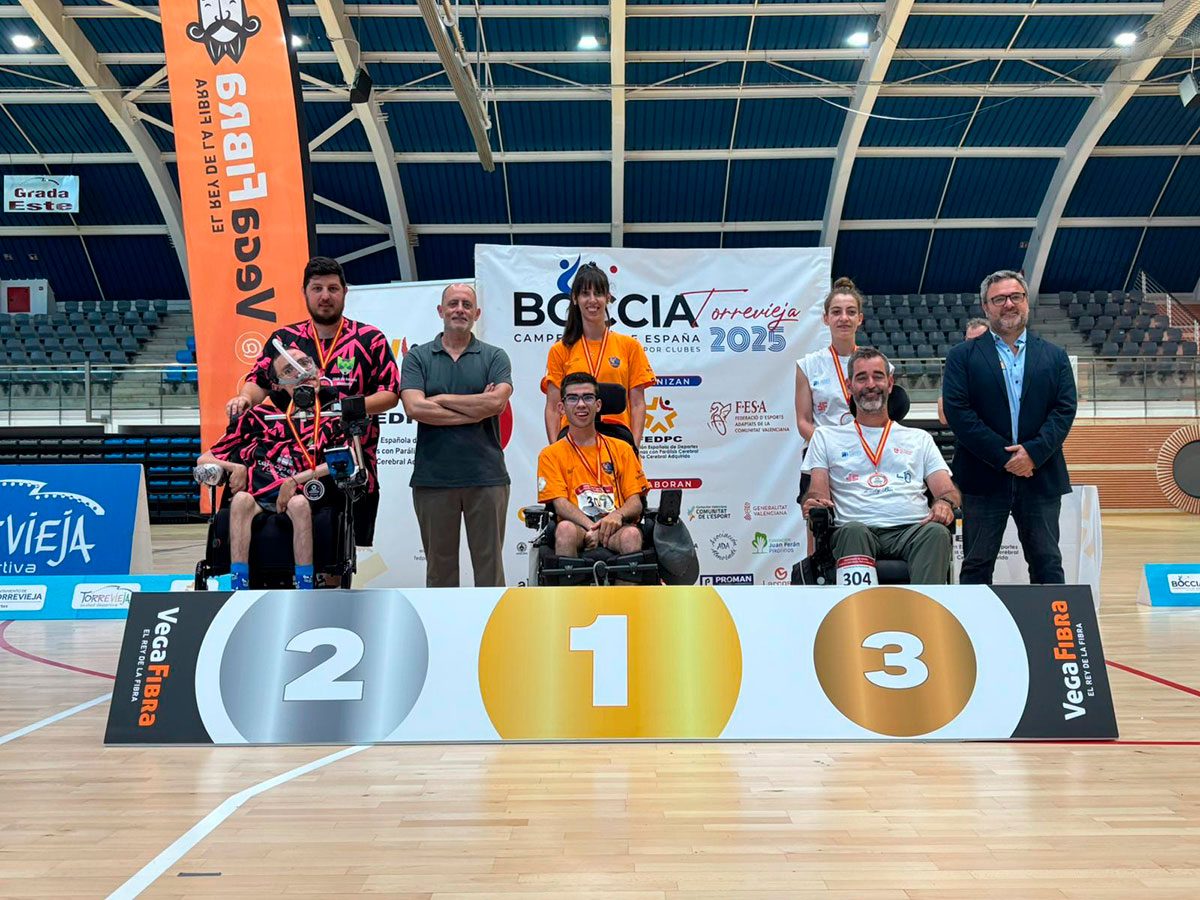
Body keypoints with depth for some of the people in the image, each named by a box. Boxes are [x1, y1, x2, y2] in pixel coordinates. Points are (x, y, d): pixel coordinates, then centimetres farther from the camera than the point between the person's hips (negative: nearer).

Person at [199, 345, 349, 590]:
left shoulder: (333, 416, 12)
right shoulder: (261, 415, 14)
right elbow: (204, 460, 16)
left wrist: (296, 480, -11)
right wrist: (236, 468, -5)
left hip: (303, 499, -1)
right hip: (258, 497, 1)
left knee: (299, 503, -34)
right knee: (241, 500, -30)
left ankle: (305, 589, -31)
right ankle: (239, 589, -32)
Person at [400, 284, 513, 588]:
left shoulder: (495, 357, 7)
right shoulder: (417, 356, 7)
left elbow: (497, 401, -11)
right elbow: (414, 408, -9)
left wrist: (441, 398, -6)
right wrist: (476, 410, -8)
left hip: (486, 475, 0)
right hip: (432, 477, 0)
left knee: (489, 561, 5)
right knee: (440, 563, 10)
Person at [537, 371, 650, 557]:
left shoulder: (622, 449, 18)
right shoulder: (551, 454, 12)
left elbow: (636, 503, 10)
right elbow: (560, 504, -2)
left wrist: (618, 515, -15)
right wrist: (591, 526, -22)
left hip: (616, 528, 1)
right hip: (579, 527, -1)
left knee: (632, 534, -34)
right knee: (565, 528, -36)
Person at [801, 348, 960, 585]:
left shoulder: (919, 438, 27)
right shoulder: (826, 436, 23)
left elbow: (948, 490, 17)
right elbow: (817, 492, 13)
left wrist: (945, 503, -8)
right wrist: (813, 503, -13)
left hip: (913, 530, 2)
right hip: (860, 530, -1)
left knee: (937, 532, -33)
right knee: (853, 531, -37)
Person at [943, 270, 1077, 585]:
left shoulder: (1054, 356, 13)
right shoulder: (963, 356, 4)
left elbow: (1065, 409, 3)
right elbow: (957, 411, -7)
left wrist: (1034, 452, -13)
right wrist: (1003, 457, -13)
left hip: (1041, 478, 2)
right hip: (984, 478, -2)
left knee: (1048, 565, 7)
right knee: (976, 567, 4)